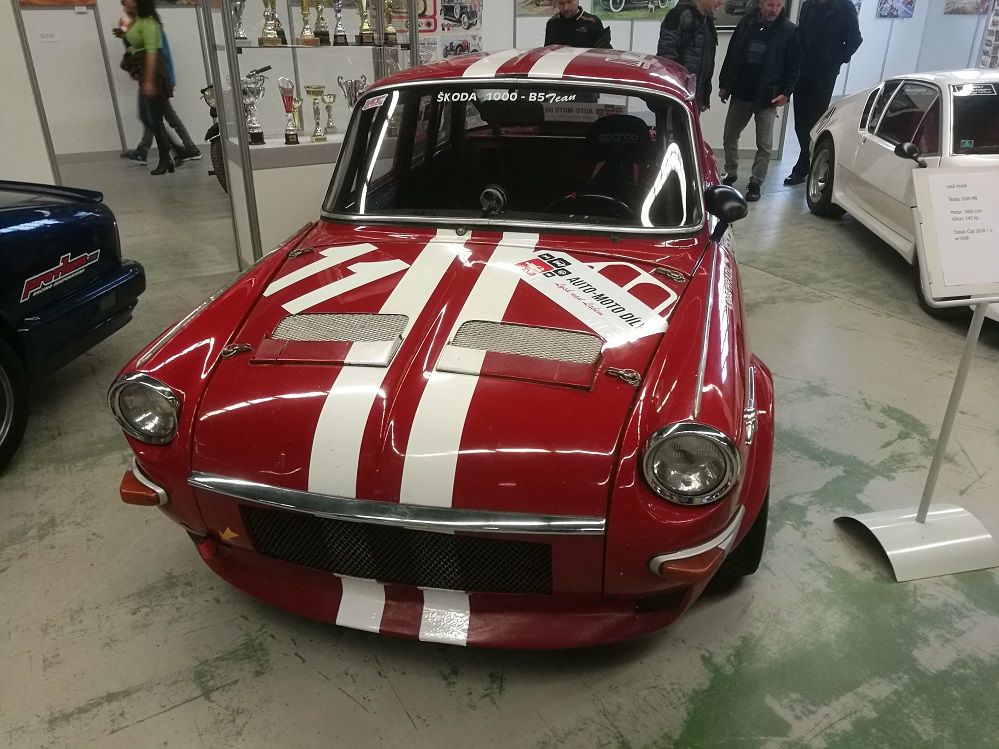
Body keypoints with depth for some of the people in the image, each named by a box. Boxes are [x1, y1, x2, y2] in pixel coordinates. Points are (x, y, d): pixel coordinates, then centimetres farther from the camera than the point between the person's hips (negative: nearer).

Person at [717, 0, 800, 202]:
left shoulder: (790, 31, -7)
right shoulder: (746, 23, 0)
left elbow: (794, 66, -4)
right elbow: (731, 55, 6)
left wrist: (786, 92, -12)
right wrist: (724, 84, 6)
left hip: (768, 98, -3)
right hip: (740, 94, 3)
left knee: (764, 144, 1)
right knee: (729, 137, 12)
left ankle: (756, 182, 11)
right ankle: (730, 174, 30)